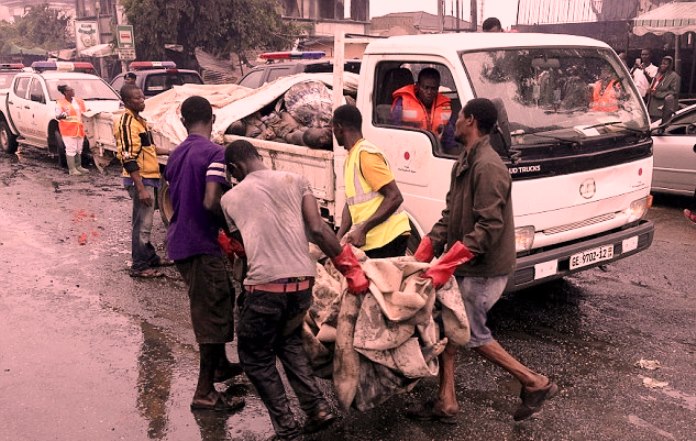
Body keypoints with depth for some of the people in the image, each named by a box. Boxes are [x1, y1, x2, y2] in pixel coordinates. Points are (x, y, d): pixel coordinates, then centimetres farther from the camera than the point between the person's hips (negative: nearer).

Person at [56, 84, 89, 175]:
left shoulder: (78, 101, 11)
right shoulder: (60, 103, -6)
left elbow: (84, 111, 23)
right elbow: (57, 116, -9)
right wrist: (62, 115, -28)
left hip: (79, 129, 6)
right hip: (68, 130, -6)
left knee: (79, 149, 13)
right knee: (71, 150, -6)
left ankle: (78, 166, 26)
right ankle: (72, 169, -2)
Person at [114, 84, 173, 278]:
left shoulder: (139, 119, 13)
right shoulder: (127, 122, -17)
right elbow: (129, 159, -23)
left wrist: (168, 152, 13)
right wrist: (141, 188, -25)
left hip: (149, 178, 10)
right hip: (140, 180, -10)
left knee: (145, 221, 20)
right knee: (142, 223, -4)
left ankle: (150, 257, 32)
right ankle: (139, 266, 5)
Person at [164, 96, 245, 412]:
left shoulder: (176, 154, 11)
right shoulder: (214, 153, -15)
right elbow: (211, 202, -25)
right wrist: (230, 221, -8)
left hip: (179, 242, 9)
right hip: (201, 245, -9)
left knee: (219, 302, 24)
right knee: (214, 315, 0)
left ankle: (220, 365, 40)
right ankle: (205, 393, 6)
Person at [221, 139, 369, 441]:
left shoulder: (230, 198, 8)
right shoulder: (295, 181, 10)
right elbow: (317, 229, 0)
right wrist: (350, 268, 4)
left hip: (264, 286, -3)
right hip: (303, 283, 4)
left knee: (255, 357, 17)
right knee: (289, 342, 29)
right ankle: (317, 408, 20)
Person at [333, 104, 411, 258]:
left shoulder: (366, 154, -12)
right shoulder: (350, 158, 16)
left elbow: (395, 197, -17)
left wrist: (362, 229, -20)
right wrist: (339, 237, 5)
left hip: (387, 239, -8)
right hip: (368, 240, 8)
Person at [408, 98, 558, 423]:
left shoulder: (488, 167, -22)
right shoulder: (464, 163, 10)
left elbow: (489, 226, -27)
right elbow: (449, 214, 11)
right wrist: (424, 251, 2)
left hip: (483, 270, -9)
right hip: (463, 266, 9)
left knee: (472, 335, 2)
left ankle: (536, 383, 17)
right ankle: (446, 402, 23)